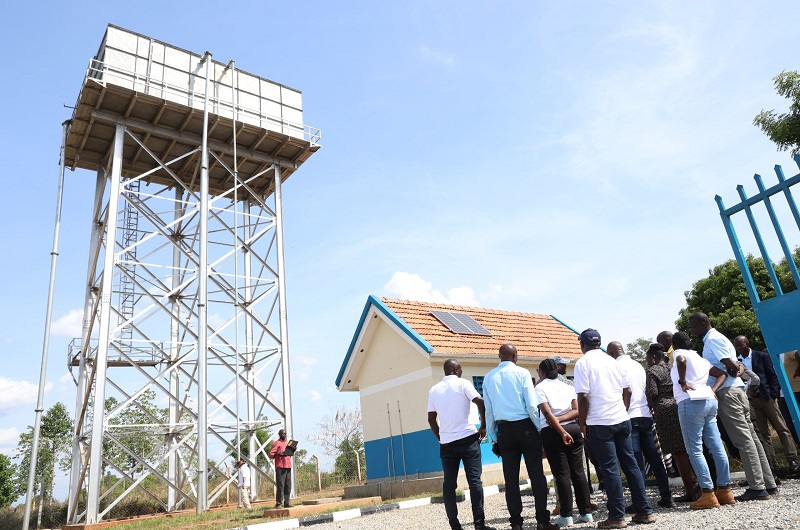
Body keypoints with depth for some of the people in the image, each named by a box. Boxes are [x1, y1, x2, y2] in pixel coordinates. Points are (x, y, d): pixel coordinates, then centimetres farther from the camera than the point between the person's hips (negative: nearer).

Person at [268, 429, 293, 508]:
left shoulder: (287, 442, 22)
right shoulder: (276, 443, 1)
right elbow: (271, 454, -6)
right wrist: (278, 454, -24)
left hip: (288, 466, 6)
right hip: (280, 466, -6)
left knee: (288, 486, 5)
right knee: (280, 485, -9)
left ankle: (286, 503, 10)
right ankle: (278, 503, -5)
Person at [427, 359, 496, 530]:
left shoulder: (434, 390, 11)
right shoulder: (462, 383, -1)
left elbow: (431, 419, 11)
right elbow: (479, 402, -14)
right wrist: (483, 426, -3)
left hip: (446, 444, 3)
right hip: (467, 439, -3)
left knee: (449, 484, 7)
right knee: (474, 481, 1)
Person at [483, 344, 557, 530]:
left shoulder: (488, 378, 5)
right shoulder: (521, 373, -6)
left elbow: (488, 411, 7)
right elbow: (532, 405, -10)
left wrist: (494, 437, 14)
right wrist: (540, 428, 2)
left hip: (504, 430, 3)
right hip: (525, 427, -3)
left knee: (511, 478, 7)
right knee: (536, 474, 4)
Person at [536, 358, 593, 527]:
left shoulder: (540, 388, 0)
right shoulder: (568, 387, 13)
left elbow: (547, 413, -12)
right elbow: (577, 410, 1)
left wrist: (562, 432, -14)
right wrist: (560, 419, -5)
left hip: (552, 432, -4)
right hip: (573, 429, 4)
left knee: (562, 474, -1)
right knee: (578, 471, 10)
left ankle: (566, 516, 3)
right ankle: (586, 512, 14)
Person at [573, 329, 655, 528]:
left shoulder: (583, 363, -8)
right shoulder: (612, 361, 10)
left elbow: (583, 396, -14)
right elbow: (627, 391, 11)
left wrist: (583, 424, -4)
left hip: (600, 423, -6)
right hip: (621, 420, 6)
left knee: (610, 469, 0)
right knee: (631, 464, 12)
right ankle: (644, 512, 18)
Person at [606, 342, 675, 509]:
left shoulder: (616, 367, -6)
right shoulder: (638, 365, 16)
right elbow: (646, 389, 19)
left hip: (630, 418, -7)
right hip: (646, 415, 7)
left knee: (636, 462, -5)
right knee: (654, 457, 12)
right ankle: (666, 497, 16)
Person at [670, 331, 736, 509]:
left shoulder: (679, 353, 0)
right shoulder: (700, 359, 24)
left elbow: (681, 360, -24)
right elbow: (722, 374, 23)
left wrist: (682, 382, -15)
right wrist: (712, 391, 11)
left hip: (691, 402, -8)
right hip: (709, 401, 8)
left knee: (695, 450, -5)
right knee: (717, 447, 9)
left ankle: (708, 494, -6)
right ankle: (725, 490, 14)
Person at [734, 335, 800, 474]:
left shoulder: (762, 356, 1)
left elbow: (773, 375, -1)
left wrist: (773, 394, -10)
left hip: (766, 397, -3)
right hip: (751, 400, 3)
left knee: (782, 428, -2)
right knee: (762, 433, 5)